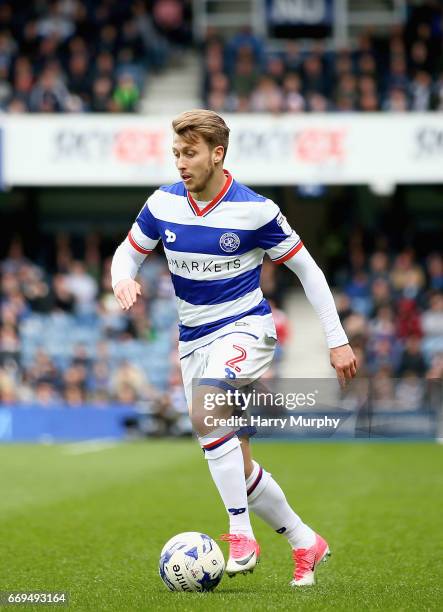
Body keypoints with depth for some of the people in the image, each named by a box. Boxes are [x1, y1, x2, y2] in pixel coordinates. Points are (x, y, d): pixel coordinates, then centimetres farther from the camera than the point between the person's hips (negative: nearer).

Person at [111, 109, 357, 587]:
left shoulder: (254, 210, -14)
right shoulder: (163, 204, -3)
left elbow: (307, 269, -4)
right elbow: (128, 252, 12)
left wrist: (337, 341, -4)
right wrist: (123, 280, -13)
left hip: (245, 328, -5)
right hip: (193, 338, 5)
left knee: (205, 412, -35)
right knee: (237, 468, 6)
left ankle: (241, 535, -28)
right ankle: (305, 543, 25)